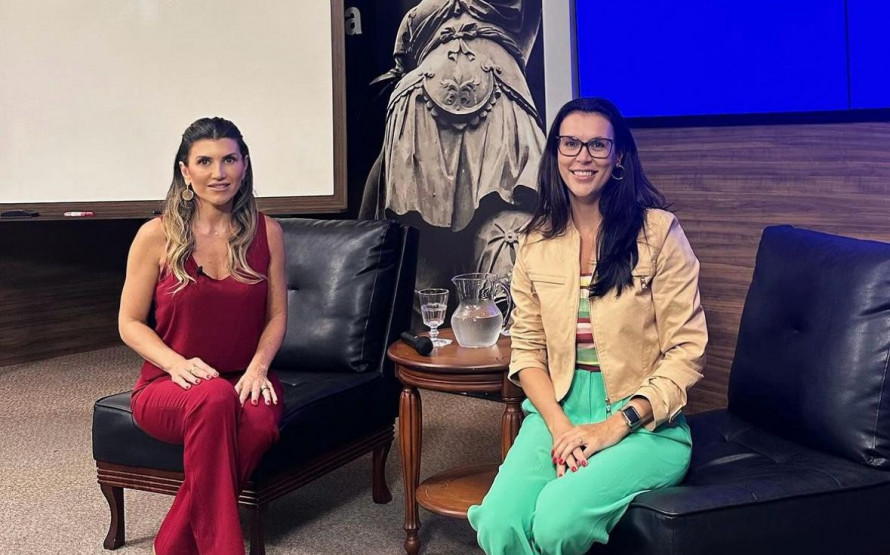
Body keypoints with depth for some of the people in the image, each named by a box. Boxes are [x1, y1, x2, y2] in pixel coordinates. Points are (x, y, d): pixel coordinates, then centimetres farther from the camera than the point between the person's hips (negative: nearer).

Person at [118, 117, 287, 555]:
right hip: (168, 386, -2)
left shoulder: (266, 232, 5)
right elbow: (130, 323, 2)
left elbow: (276, 315, 10)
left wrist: (257, 367, -10)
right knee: (214, 399, -39)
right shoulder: (156, 236, -2)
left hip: (245, 381, 2)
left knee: (260, 423, -36)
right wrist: (179, 364, -16)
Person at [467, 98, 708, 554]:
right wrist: (559, 426, -9)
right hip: (558, 412, 3)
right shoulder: (536, 241, 6)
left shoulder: (657, 231, -6)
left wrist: (614, 427, -15)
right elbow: (527, 348, 7)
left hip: (645, 422, -3)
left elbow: (686, 352, -7)